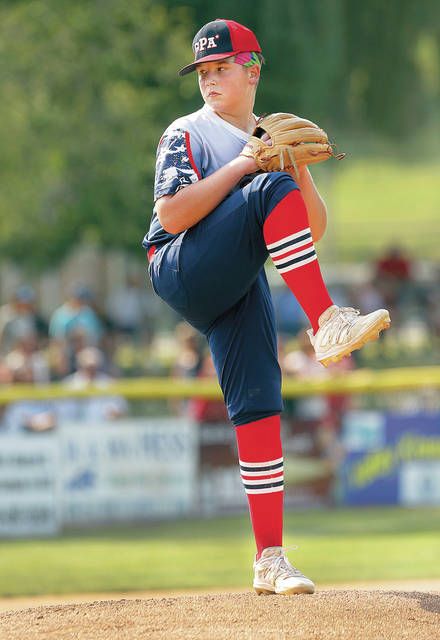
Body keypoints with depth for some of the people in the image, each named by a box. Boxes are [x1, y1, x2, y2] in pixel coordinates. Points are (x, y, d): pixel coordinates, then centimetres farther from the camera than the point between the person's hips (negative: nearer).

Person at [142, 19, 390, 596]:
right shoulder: (188, 135, 4)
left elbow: (313, 232, 14)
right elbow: (171, 216, -13)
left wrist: (300, 169, -3)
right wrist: (243, 166, -14)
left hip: (241, 290, 5)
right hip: (183, 275, -5)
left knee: (258, 406, -9)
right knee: (274, 193, -26)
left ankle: (270, 560, -8)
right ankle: (326, 324, -36)